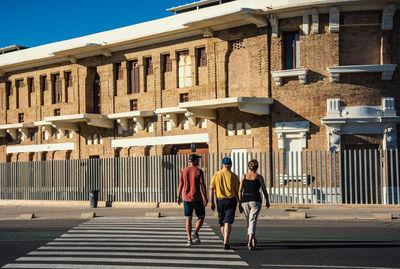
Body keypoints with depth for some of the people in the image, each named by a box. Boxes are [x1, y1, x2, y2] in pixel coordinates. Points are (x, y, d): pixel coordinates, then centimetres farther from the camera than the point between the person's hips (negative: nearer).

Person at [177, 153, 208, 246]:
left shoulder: (184, 171, 4)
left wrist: (178, 197, 13)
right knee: (201, 217, 10)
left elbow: (180, 185, 5)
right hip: (197, 198, -4)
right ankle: (195, 232, -13)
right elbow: (202, 185, -11)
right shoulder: (199, 171, -7)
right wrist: (205, 198, -10)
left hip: (186, 198, 4)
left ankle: (189, 240, 4)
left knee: (188, 219, 8)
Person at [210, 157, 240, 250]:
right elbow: (237, 191, -4)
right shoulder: (234, 176, -4)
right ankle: (226, 243, -16)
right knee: (228, 222, -5)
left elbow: (211, 189, -1)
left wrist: (212, 202, 5)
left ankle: (226, 240, 31)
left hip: (220, 201, 2)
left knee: (222, 222, 19)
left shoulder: (216, 175, 1)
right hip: (231, 200, -2)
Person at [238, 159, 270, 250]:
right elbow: (264, 190, 4)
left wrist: (240, 203, 8)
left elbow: (240, 190, 3)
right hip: (255, 201, -3)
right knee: (252, 221, -7)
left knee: (249, 220, 21)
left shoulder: (244, 176, 4)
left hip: (245, 201, 3)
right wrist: (267, 201, 19)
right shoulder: (259, 177, -2)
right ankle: (250, 241, -23)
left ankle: (253, 240, 30)